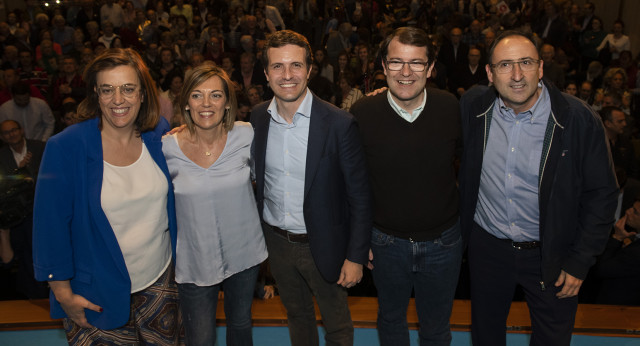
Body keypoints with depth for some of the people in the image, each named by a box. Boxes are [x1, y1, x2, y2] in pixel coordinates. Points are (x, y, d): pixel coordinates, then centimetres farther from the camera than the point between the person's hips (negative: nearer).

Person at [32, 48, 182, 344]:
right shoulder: (65, 148, -17)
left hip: (161, 281, 4)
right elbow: (51, 223, -12)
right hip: (98, 293, -3)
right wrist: (63, 294, -10)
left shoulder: (160, 135, -6)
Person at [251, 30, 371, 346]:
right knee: (297, 314, 26)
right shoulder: (258, 117, -5)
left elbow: (360, 195, -14)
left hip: (322, 245, -4)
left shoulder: (339, 123, -19)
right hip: (276, 241, 4)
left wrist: (356, 256, -13)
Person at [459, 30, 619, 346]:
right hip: (486, 245, 2)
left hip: (550, 253, -2)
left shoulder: (579, 120, -17)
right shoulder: (472, 106, -10)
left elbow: (601, 195, -9)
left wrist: (580, 261, -9)